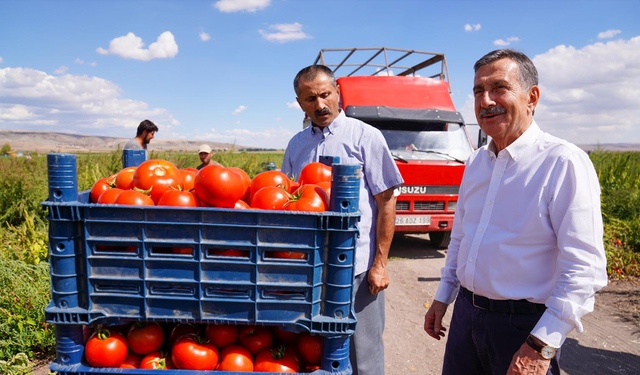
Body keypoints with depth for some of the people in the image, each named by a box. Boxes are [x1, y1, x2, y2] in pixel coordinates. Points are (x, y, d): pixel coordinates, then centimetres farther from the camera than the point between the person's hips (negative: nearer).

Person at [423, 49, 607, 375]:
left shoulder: (564, 163, -15)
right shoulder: (476, 162, 6)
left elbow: (584, 269, -19)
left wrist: (541, 347, -21)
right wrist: (442, 298, 16)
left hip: (523, 325, -6)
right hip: (466, 312, 6)